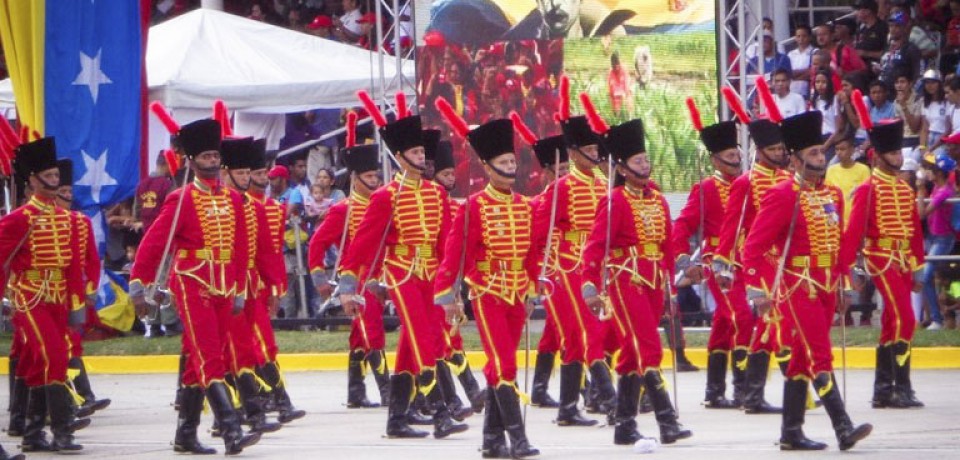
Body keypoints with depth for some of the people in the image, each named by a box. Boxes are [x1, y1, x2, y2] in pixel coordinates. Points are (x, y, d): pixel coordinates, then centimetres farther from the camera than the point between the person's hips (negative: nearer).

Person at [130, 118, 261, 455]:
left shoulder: (232, 200, 11)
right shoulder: (182, 200, -6)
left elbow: (240, 249, 16)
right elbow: (152, 244, -8)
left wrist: (239, 292, 14)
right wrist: (139, 286, -13)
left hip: (223, 289, 6)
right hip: (193, 285, -6)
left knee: (200, 362, 11)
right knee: (210, 360, -14)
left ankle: (186, 434, 18)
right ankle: (231, 431, -24)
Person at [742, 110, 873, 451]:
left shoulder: (833, 195, 11)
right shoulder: (783, 196, -11)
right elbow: (754, 246, -13)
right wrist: (758, 291, -18)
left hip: (827, 288, 8)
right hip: (800, 288, -8)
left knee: (802, 358, 11)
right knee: (820, 358, -12)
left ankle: (791, 432, 16)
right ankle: (844, 429, -18)